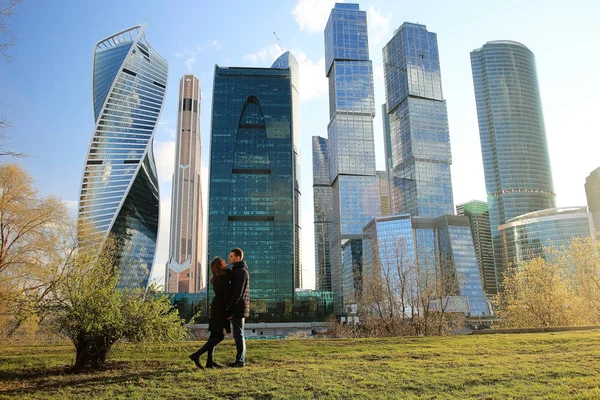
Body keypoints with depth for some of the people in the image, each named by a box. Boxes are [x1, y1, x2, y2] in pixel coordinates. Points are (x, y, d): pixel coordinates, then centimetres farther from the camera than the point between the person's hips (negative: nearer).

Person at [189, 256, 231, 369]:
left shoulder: (216, 278, 11)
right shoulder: (224, 276, -15)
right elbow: (226, 294, -17)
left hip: (216, 305, 9)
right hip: (220, 307, -9)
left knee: (214, 334, 10)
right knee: (219, 335, -6)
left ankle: (210, 361, 10)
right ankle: (196, 355, -11)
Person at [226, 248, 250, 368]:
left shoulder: (241, 271, -13)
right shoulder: (237, 270, 18)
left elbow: (238, 292, -20)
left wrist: (228, 308, -19)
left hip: (238, 308, -10)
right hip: (237, 308, 10)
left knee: (238, 334, -5)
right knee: (238, 334, 12)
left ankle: (240, 361, -1)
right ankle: (240, 360, 17)